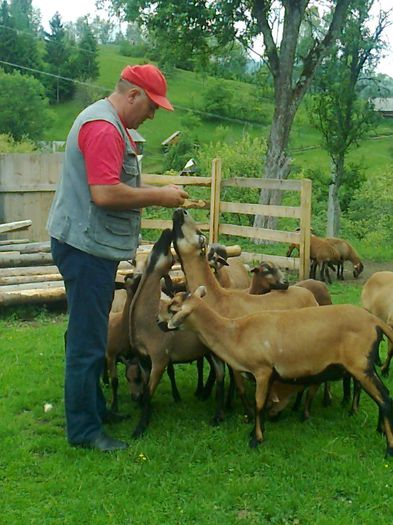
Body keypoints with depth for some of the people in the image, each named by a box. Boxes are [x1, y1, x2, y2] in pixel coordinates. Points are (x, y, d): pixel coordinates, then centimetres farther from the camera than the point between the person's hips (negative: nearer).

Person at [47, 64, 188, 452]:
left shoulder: (108, 123, 17)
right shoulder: (104, 128, -18)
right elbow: (105, 194, -27)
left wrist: (155, 195, 11)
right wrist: (158, 196, -17)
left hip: (93, 245, 11)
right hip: (87, 246, -11)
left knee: (90, 335, 19)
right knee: (88, 341, -4)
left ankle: (92, 408, 31)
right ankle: (83, 430, 4)